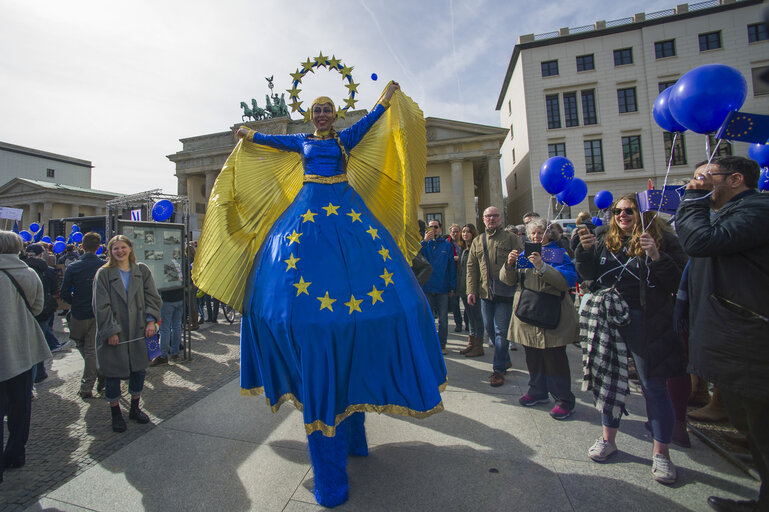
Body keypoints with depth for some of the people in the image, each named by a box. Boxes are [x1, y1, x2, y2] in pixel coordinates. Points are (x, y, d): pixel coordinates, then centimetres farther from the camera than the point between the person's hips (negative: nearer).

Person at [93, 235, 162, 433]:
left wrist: (151, 320, -7)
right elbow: (101, 306, -7)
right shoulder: (103, 274, -4)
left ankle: (135, 409, 32)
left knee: (139, 370, 12)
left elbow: (152, 297, 4)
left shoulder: (142, 271, 4)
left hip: (139, 331, 3)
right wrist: (111, 331, -12)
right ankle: (116, 414, 27)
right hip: (113, 334, -2)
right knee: (113, 374, 7)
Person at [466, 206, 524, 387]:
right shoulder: (477, 241, 13)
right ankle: (505, 359, 32)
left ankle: (499, 369, 10)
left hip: (505, 291, -4)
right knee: (489, 328, 11)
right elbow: (472, 267, 11)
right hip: (485, 292, 4)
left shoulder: (511, 238, 3)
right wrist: (471, 290, 3)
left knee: (501, 330, -1)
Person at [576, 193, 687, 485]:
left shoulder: (663, 240, -1)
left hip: (646, 321, -3)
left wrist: (657, 257, -22)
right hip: (608, 318, 4)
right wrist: (585, 249, -9)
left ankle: (661, 453, 22)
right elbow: (588, 275, 6)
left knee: (654, 386, 4)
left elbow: (679, 281, -7)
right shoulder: (605, 242, 10)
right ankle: (608, 439, 29)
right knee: (609, 379, 12)